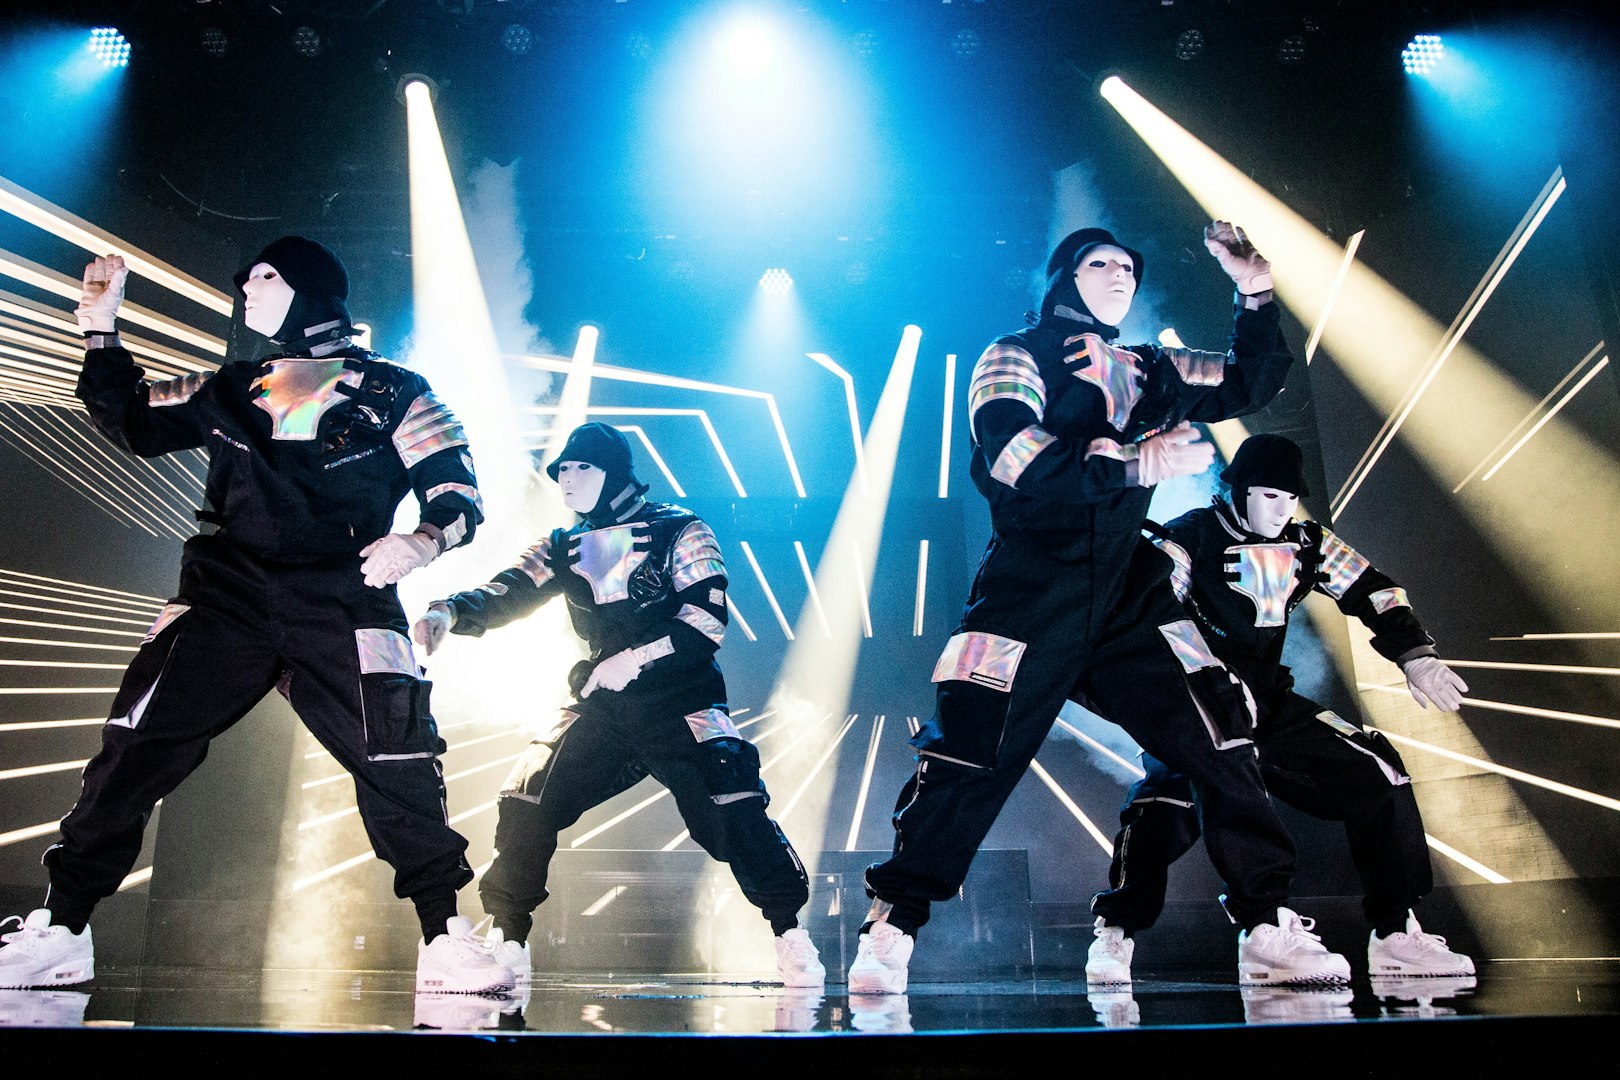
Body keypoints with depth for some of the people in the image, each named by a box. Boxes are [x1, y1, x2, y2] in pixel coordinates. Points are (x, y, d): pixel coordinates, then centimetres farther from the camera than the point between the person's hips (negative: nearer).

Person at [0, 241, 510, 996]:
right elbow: (132, 420, 25)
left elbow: (459, 494, -1)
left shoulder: (394, 394, 6)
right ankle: (61, 932, 9)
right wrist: (100, 327, 19)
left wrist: (422, 539, -21)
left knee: (396, 762, -13)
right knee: (135, 747, -5)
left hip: (342, 601, -4)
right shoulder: (231, 390, 20)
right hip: (227, 594, 4)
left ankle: (445, 940, -2)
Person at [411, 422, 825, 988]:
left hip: (679, 702, -4)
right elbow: (509, 594, -1)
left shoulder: (679, 531, -1)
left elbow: (707, 619, -12)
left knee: (731, 807, -20)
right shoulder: (566, 547, 13)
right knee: (525, 804, -7)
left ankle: (791, 935, -4)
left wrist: (636, 659, -19)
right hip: (600, 708, 4)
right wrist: (453, 610, -21)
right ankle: (505, 941, 10)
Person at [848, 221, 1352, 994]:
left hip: (1128, 597, 5)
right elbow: (1015, 458, -15)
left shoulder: (1148, 372, 20)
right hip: (1030, 590, -5)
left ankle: (1269, 929, 10)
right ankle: (890, 932, 1)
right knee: (968, 757, -11)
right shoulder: (1016, 357, 3)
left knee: (1221, 743, -2)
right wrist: (1137, 465, -18)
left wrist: (1255, 296, 13)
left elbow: (1251, 386, 27)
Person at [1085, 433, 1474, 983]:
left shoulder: (1304, 543, 6)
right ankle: (1114, 937, -19)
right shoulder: (1189, 539, -12)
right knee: (1169, 797, -32)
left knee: (1377, 769, -2)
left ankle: (1396, 936, 8)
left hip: (1271, 706, 7)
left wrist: (1416, 656, -4)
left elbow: (1374, 590, 10)